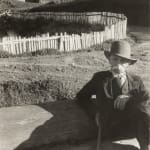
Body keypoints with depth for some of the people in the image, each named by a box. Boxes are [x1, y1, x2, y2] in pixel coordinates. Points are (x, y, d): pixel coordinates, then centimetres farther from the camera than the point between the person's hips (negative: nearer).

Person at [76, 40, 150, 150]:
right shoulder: (100, 77, 15)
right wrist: (96, 113, -1)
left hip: (134, 125, 3)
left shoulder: (136, 81, 18)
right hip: (111, 128, -3)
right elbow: (81, 97, 16)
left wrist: (129, 100, -12)